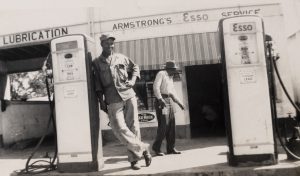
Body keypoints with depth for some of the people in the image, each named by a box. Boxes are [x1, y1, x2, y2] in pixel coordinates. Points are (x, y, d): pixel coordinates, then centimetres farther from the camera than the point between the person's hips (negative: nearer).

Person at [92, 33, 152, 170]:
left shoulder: (121, 57, 14)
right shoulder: (96, 63, 9)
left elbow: (135, 67, 25)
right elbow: (97, 85, 6)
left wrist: (133, 80, 7)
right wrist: (101, 101, -1)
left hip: (129, 96, 2)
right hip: (113, 101, -2)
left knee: (133, 127, 1)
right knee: (120, 129, -15)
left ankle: (134, 159, 13)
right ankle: (143, 148, 1)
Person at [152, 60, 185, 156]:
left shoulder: (170, 78, 22)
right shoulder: (161, 73, -3)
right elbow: (156, 87, -16)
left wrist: (179, 103, 23)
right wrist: (160, 99, -27)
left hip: (169, 101, 8)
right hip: (161, 101, -8)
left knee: (171, 125, 4)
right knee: (163, 125, -12)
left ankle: (171, 148, 10)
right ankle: (156, 147, 0)